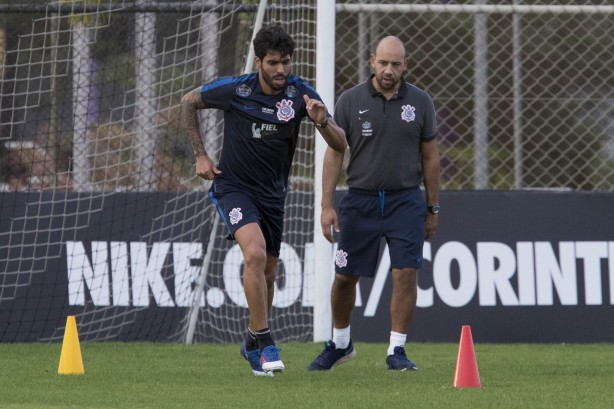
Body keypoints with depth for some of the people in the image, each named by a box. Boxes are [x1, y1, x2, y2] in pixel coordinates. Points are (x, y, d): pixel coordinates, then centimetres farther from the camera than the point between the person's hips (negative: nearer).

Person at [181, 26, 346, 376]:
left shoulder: (301, 94, -11)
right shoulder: (235, 90, -16)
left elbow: (341, 145, -13)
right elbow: (189, 102, 3)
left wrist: (322, 121, -34)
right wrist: (200, 154, 0)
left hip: (273, 192, 4)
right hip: (233, 186, -4)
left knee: (267, 273, 12)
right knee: (255, 253, -27)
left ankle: (253, 345, 34)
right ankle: (265, 342, -19)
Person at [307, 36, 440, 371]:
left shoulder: (420, 103, 2)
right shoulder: (350, 101, -1)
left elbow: (430, 157, 8)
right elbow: (334, 152, 0)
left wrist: (432, 208, 9)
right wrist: (326, 205, -7)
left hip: (406, 200, 0)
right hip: (360, 200, 0)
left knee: (406, 274, -10)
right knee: (345, 277, 6)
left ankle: (397, 350, -1)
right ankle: (340, 344, 27)